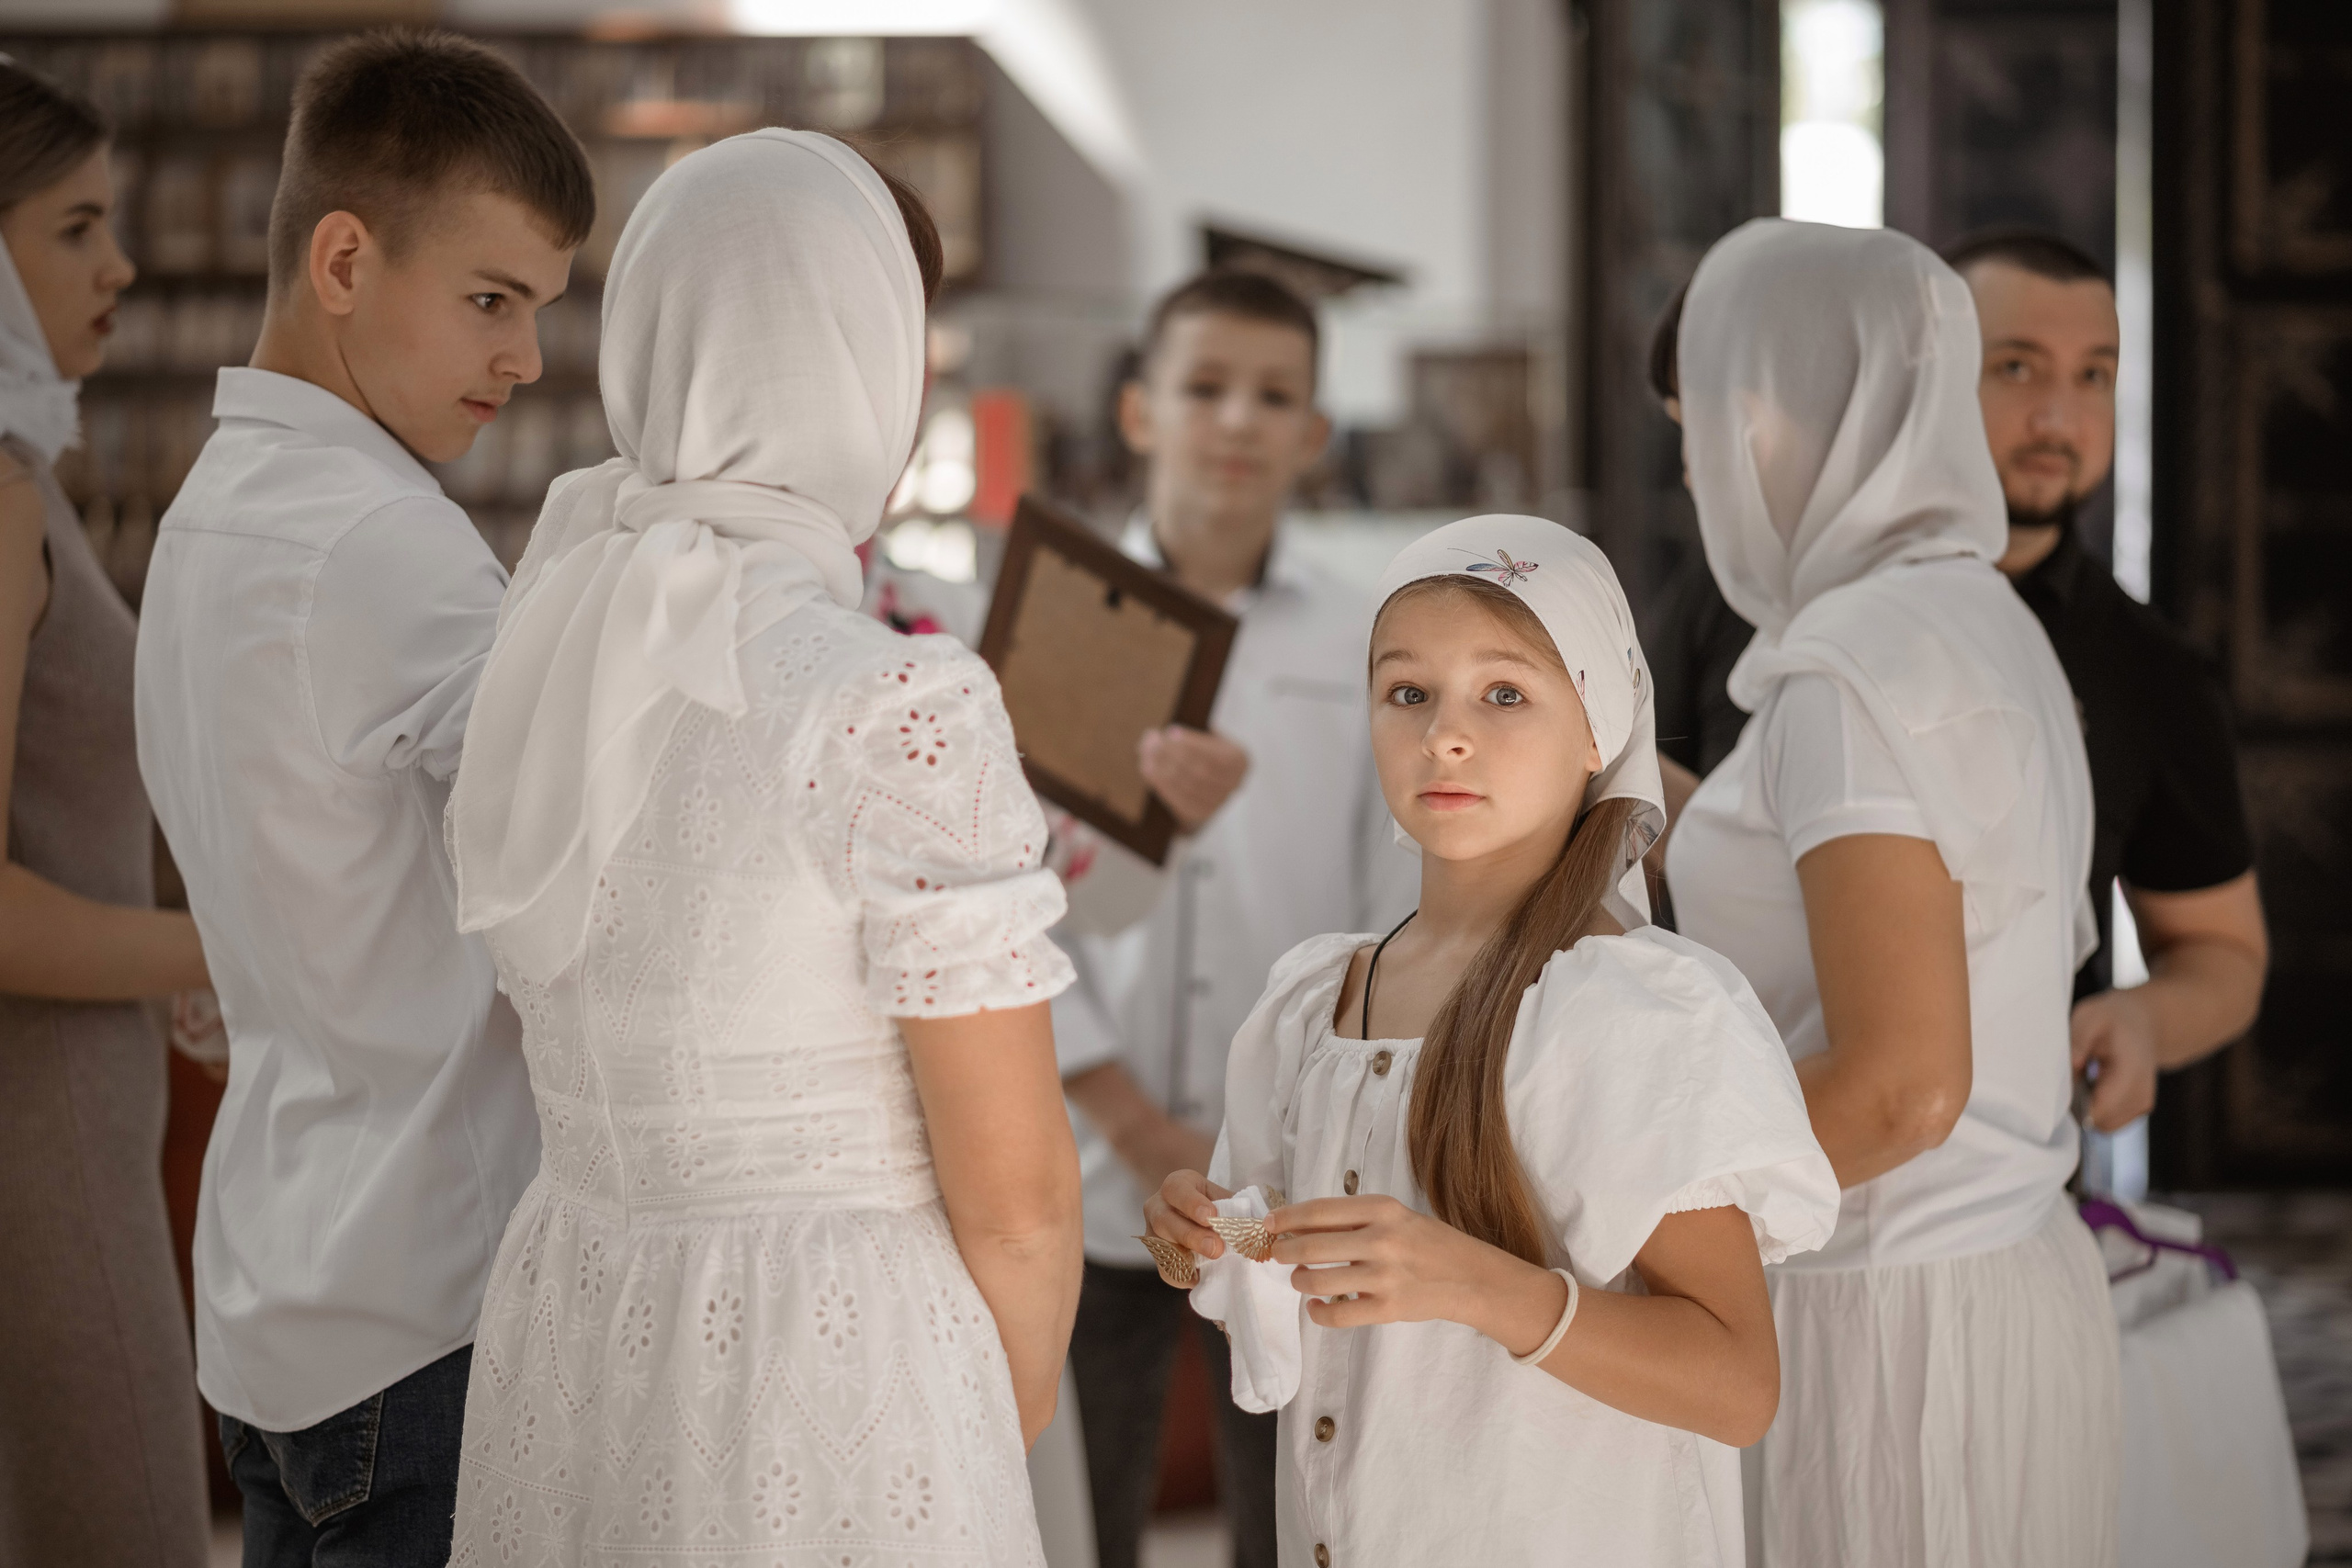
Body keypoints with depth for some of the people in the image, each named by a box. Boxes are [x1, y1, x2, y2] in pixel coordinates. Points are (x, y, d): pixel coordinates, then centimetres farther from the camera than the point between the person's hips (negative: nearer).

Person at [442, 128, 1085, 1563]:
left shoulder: (551, 649, 3)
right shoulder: (906, 708, -18)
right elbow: (1014, 1191, -14)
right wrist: (1019, 1398, 5)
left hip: (569, 1350, 7)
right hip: (834, 1369, -7)